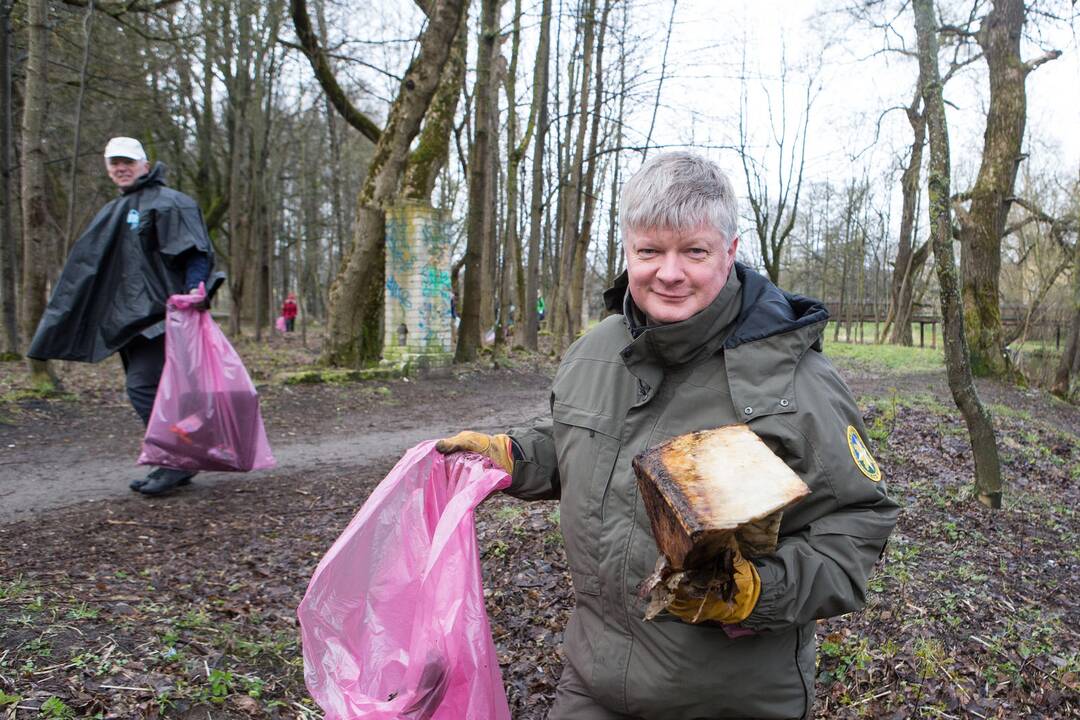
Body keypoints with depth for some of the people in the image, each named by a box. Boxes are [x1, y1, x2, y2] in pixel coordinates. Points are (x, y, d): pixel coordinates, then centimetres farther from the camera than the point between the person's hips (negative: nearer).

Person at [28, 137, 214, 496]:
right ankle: (174, 465, 16)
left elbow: (198, 253, -13)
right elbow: (85, 266, 28)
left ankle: (176, 462, -5)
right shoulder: (111, 214, 22)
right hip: (131, 318, 9)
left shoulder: (167, 203, -4)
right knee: (148, 390, 9)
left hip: (157, 315, -9)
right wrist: (60, 315, 27)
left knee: (143, 387, -14)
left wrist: (192, 291, -28)